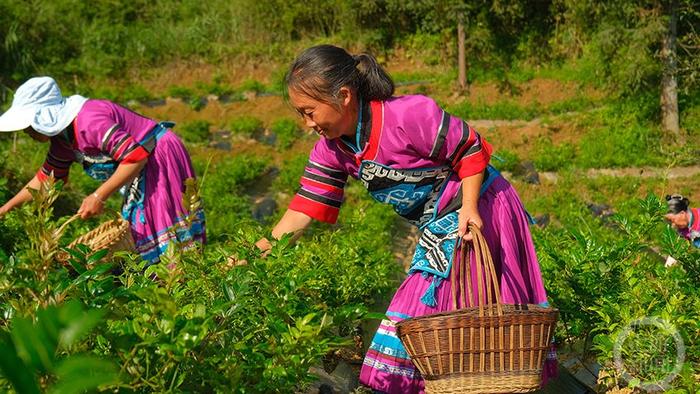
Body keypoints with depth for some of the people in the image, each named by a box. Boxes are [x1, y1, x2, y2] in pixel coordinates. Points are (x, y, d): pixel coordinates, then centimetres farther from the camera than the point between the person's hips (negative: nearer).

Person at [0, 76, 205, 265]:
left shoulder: (89, 121, -28)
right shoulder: (62, 137, 4)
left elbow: (136, 157, -31)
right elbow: (46, 177, 18)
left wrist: (99, 197, -28)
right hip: (141, 179, 10)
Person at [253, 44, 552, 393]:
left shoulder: (408, 115, -26)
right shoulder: (332, 150, -2)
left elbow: (470, 149, -17)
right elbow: (306, 206, -3)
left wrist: (469, 208, -25)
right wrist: (261, 251, -10)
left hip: (479, 212, -8)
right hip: (438, 232, 8)